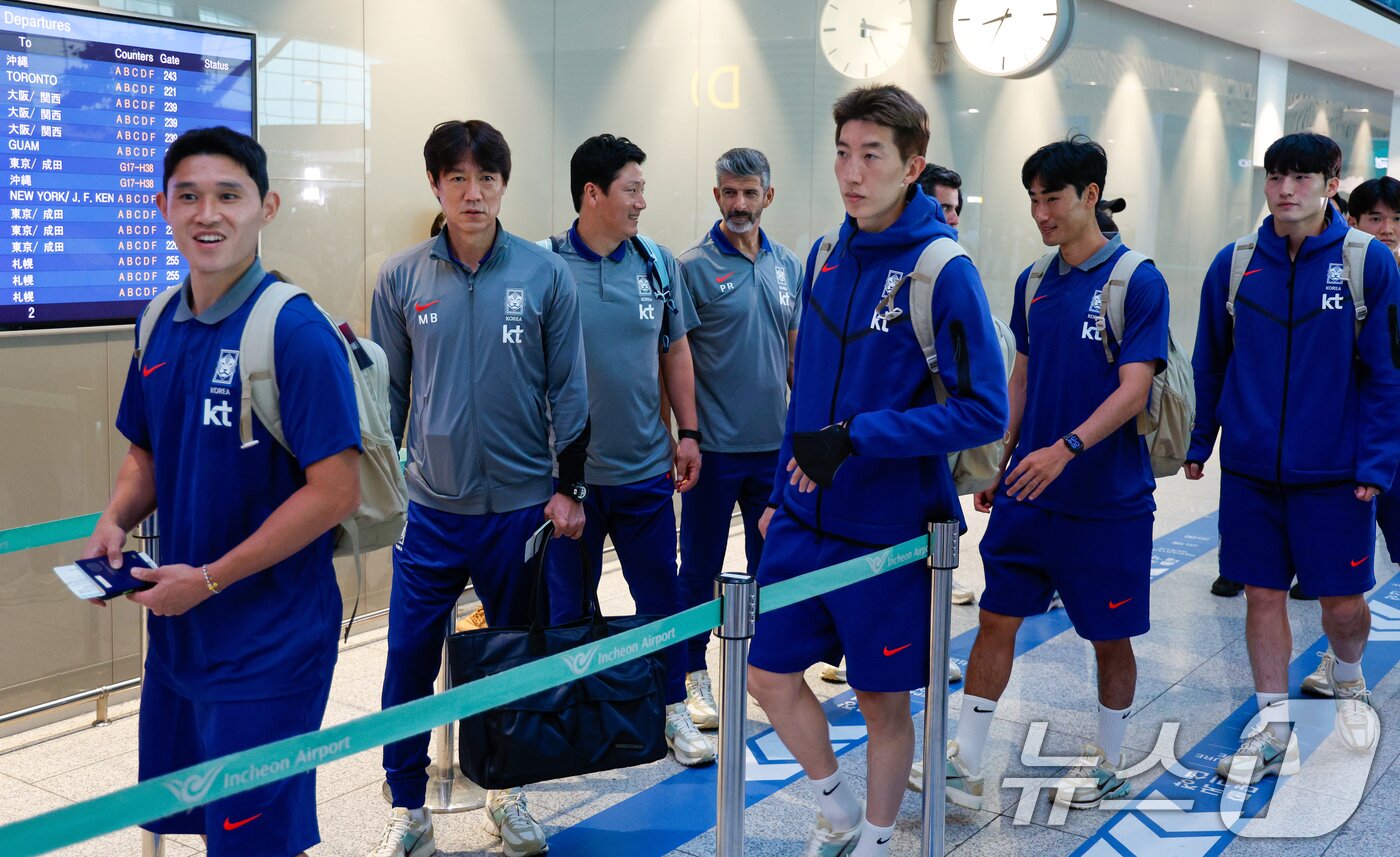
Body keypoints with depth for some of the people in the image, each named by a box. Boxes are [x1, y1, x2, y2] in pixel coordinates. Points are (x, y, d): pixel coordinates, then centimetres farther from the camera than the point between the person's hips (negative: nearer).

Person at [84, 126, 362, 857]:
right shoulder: (161, 325, 4)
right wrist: (115, 522, -3)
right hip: (175, 631, 7)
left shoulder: (296, 332, -18)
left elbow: (336, 490, -21)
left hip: (269, 645, -7)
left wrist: (208, 579, -18)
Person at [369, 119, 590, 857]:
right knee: (410, 657, 2)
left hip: (522, 505, 0)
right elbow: (389, 388, 8)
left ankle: (508, 794, 31)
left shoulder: (545, 275, -2)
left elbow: (568, 387, 2)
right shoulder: (402, 278, 2)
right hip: (430, 507, 1)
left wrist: (569, 486, 0)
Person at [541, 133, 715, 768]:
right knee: (566, 607, 11)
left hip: (645, 467, 3)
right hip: (566, 471, -3)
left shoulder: (658, 264, 4)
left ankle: (673, 709, 25)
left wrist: (688, 434, 8)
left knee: (661, 595, 10)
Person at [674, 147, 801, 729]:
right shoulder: (693, 267, -8)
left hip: (774, 444, 5)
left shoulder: (788, 266, 8)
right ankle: (694, 676, 18)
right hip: (714, 447, -5)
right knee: (700, 567, 5)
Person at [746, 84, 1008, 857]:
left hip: (889, 529, -6)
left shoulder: (943, 271, -15)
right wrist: (782, 493, 15)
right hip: (805, 521, 6)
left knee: (884, 701, 9)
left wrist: (857, 437, -25)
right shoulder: (826, 257, 5)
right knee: (770, 676, 10)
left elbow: (983, 411, -19)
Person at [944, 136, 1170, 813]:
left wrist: (1066, 448, -29)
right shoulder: (1032, 284, 8)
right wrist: (999, 462, 13)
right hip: (1028, 492, 5)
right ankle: (964, 765, 10)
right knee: (996, 618, 3)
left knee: (1110, 637, 9)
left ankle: (1106, 763, 28)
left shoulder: (1137, 281, -10)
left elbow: (1134, 387, -18)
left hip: (1109, 499, -5)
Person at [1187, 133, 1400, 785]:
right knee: (1263, 594, 8)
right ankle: (1272, 730, 21)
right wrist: (1197, 444, 9)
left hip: (1335, 473, -2)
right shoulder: (1234, 264, 1)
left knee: (1342, 599, 8)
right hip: (1249, 470, 2)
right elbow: (1210, 363, 9)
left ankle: (1347, 680, 41)